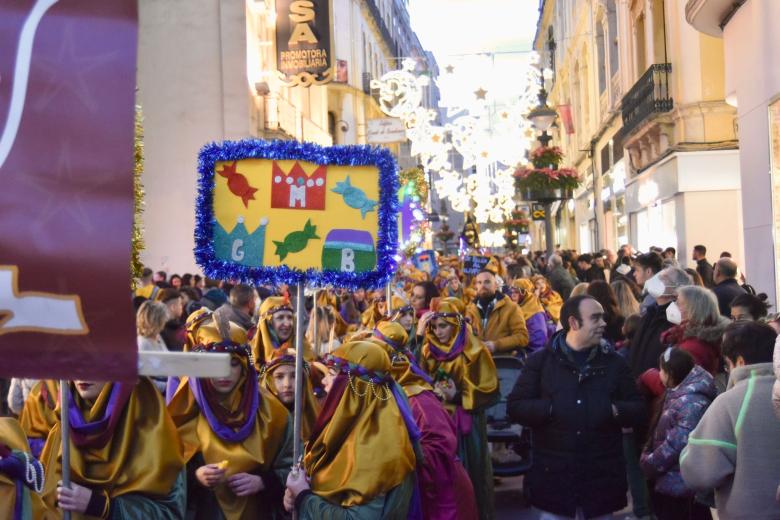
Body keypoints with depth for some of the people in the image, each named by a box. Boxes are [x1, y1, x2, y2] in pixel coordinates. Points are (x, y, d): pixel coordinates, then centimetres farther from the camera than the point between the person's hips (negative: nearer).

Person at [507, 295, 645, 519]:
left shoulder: (613, 361, 6)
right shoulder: (541, 360, 1)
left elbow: (638, 409, 7)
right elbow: (515, 406, -2)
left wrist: (615, 410, -14)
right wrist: (551, 409, -17)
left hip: (602, 476, 2)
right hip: (553, 475, -2)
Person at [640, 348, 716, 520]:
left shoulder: (692, 402, -23)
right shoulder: (677, 395, 9)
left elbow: (677, 443, -26)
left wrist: (648, 462, -14)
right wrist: (648, 457, 4)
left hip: (681, 488, -10)